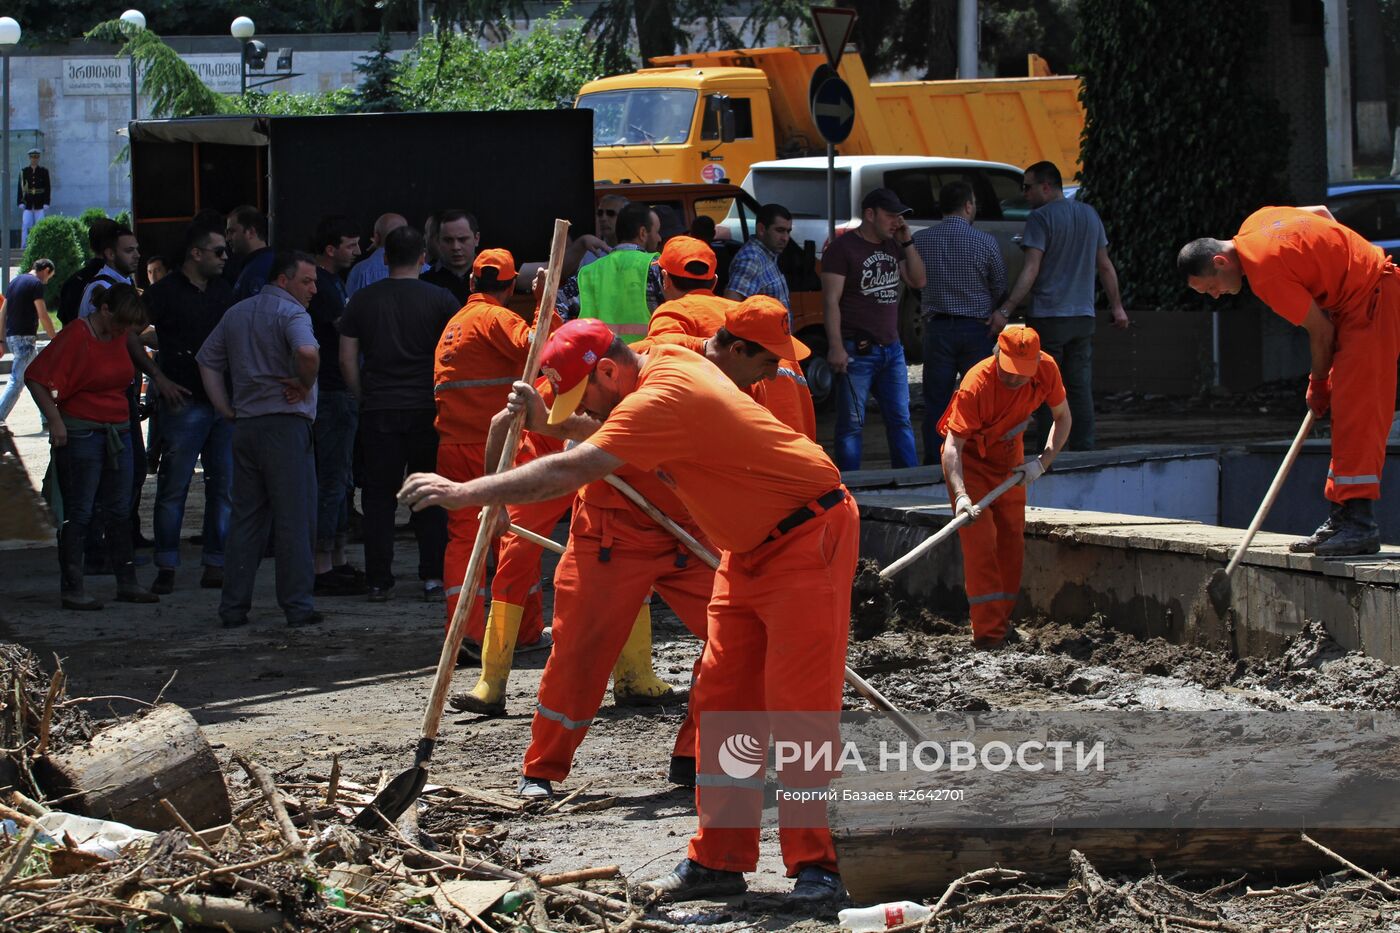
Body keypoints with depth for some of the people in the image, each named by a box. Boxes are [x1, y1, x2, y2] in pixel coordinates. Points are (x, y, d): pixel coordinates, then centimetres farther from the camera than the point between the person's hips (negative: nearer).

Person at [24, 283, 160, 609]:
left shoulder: (119, 335, 7)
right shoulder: (76, 337, -14)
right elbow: (36, 379, -16)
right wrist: (55, 420, -19)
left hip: (118, 432, 7)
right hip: (81, 433, -7)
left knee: (119, 511, 11)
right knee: (79, 512, -4)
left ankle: (127, 583, 17)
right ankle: (72, 589, 0)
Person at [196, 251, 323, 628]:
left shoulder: (236, 313, 16)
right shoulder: (290, 313, -10)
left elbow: (207, 361, 19)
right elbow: (307, 352, -30)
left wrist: (226, 408, 13)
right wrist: (305, 384, -12)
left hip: (244, 425, 7)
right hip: (285, 424, -7)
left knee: (245, 517, 11)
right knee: (294, 518, -2)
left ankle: (233, 607, 10)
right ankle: (297, 606, -2)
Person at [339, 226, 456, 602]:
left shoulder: (362, 300, 4)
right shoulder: (441, 300, -1)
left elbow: (347, 359, 3)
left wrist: (363, 398, 13)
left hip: (378, 411, 1)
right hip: (428, 410, -1)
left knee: (378, 497, 6)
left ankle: (378, 581, 4)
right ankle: (434, 577, 3)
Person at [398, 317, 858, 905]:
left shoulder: (661, 399, -26)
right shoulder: (665, 360, 3)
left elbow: (569, 473, -31)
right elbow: (609, 430, 22)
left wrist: (465, 493, -27)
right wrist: (547, 420, 3)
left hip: (807, 539, -10)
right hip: (749, 550, 11)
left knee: (798, 707, -11)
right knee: (721, 701, 7)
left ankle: (814, 866, -8)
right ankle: (720, 860, 10)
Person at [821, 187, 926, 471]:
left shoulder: (893, 246, 15)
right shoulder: (843, 248, -8)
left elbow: (918, 281, 12)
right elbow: (831, 300, -13)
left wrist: (907, 242, 2)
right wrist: (836, 347, -21)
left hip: (891, 349, 7)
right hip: (857, 351, -7)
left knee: (901, 420, 8)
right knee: (851, 423, -2)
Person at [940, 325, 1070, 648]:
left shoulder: (1046, 369, -21)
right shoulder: (976, 385, -36)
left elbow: (1063, 418, -3)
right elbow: (952, 447, -36)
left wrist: (1043, 463, -16)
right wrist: (961, 495, -49)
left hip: (1009, 453, 5)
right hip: (968, 454, -5)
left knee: (1012, 537, 6)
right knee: (979, 539, -14)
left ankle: (1004, 618, 18)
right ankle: (989, 631, -17)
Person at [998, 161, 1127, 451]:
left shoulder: (1040, 218, -9)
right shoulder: (1090, 215, 12)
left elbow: (1031, 270, -17)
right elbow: (1105, 266, 16)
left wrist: (1006, 310, -21)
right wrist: (1117, 306, 24)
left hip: (1047, 316, -6)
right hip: (1083, 317, 6)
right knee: (1081, 389, 6)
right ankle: (1083, 452, 3)